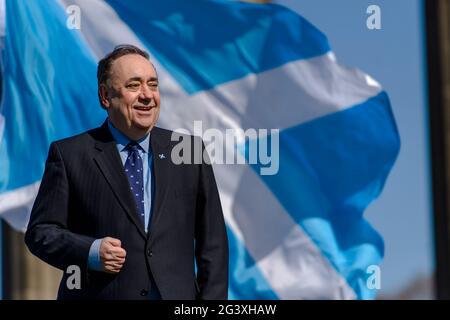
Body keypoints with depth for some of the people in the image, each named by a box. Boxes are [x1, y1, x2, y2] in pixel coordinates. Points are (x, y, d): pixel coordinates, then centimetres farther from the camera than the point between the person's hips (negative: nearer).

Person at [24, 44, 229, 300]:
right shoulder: (69, 154, -1)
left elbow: (212, 240, 5)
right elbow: (40, 231, -1)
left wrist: (212, 297, -2)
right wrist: (90, 252, -17)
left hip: (177, 295, 2)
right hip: (99, 295, -2)